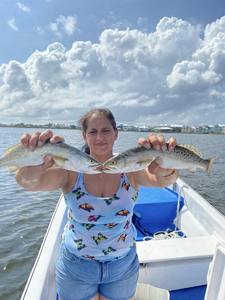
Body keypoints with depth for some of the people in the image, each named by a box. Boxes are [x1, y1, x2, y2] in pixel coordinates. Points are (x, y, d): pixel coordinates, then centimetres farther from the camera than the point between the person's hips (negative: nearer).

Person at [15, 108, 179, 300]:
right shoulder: (72, 169, -17)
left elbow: (160, 180, -32)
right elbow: (27, 182, -31)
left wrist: (165, 171, -55)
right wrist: (34, 167, -54)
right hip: (76, 265, 0)